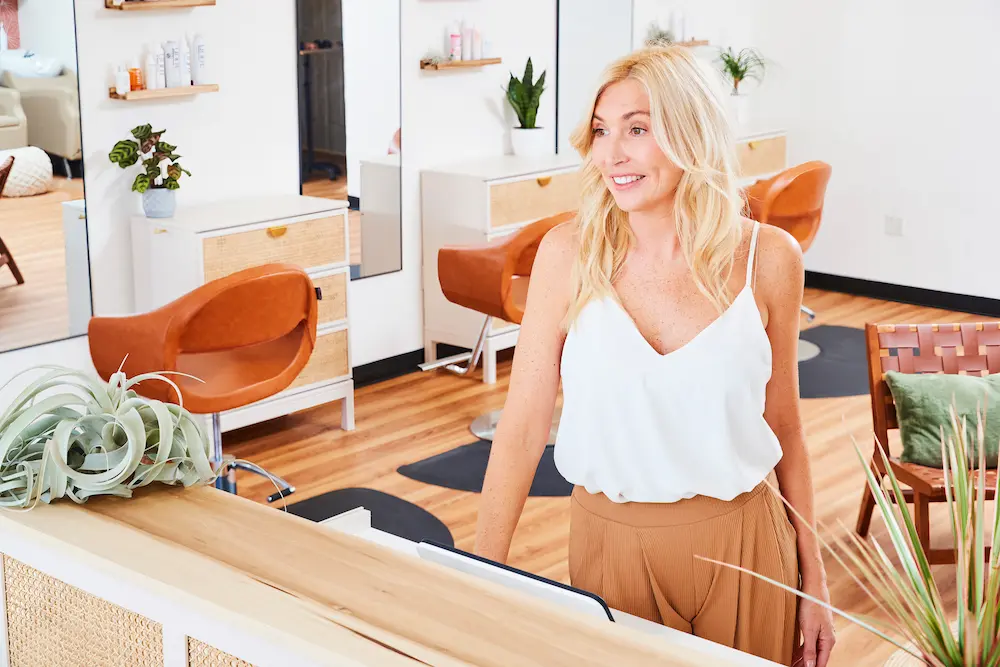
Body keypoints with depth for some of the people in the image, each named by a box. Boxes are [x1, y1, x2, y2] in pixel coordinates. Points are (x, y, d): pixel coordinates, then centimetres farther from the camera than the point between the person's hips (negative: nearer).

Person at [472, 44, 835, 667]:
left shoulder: (767, 258, -7)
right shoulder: (569, 254, -9)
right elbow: (523, 426, -7)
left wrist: (813, 580, 7)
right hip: (610, 540, 0)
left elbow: (783, 427, 4)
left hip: (743, 545, 1)